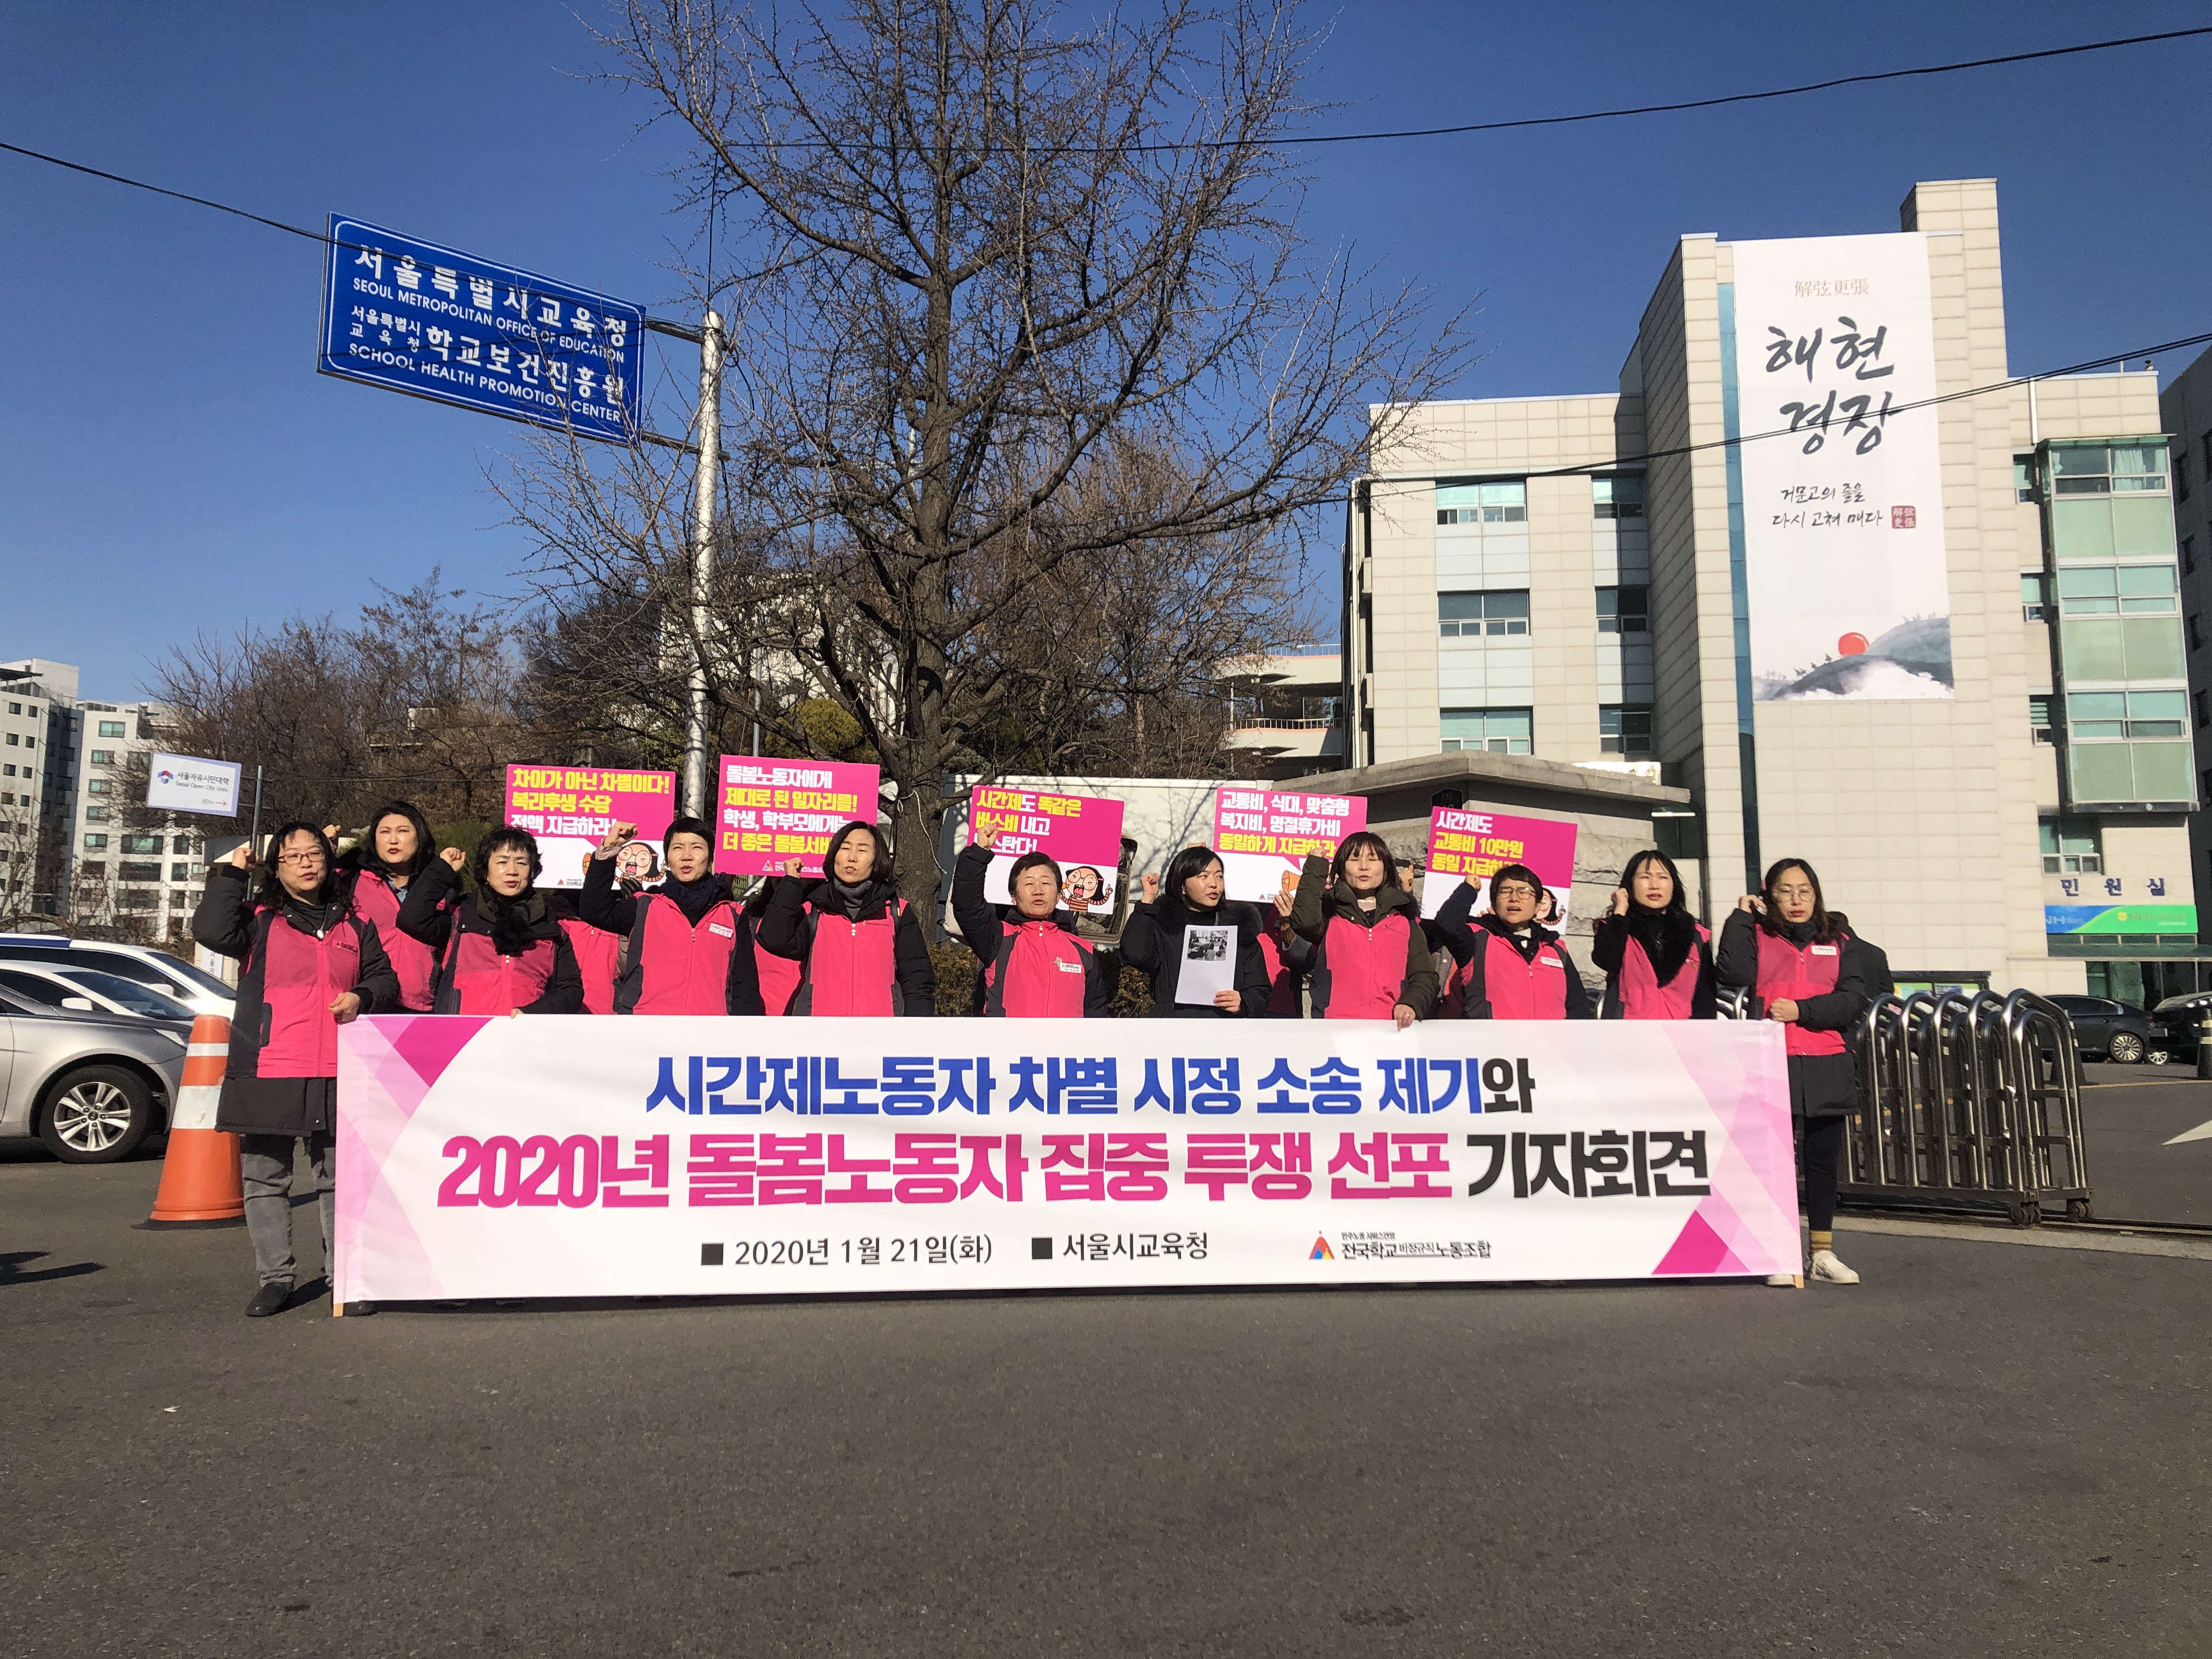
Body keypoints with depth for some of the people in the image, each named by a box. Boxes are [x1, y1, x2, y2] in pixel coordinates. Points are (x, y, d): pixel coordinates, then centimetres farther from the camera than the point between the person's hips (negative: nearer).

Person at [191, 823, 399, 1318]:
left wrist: (362, 997, -2)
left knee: (341, 1178, 2)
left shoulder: (354, 925, 15)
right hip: (267, 1072, -1)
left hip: (338, 1076, 1)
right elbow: (212, 930, -13)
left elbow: (384, 979, 19)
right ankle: (275, 1278, 14)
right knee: (265, 1178, 5)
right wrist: (231, 873, -7)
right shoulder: (259, 918, 7)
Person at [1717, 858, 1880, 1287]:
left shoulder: (1840, 942, 13)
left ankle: (1824, 1254, 19)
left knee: (1823, 1161, 9)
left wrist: (1801, 1010, -12)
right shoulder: (1757, 936, 7)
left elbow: (1853, 999, 0)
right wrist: (1742, 916, -6)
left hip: (1827, 1066, 3)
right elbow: (1733, 973, -13)